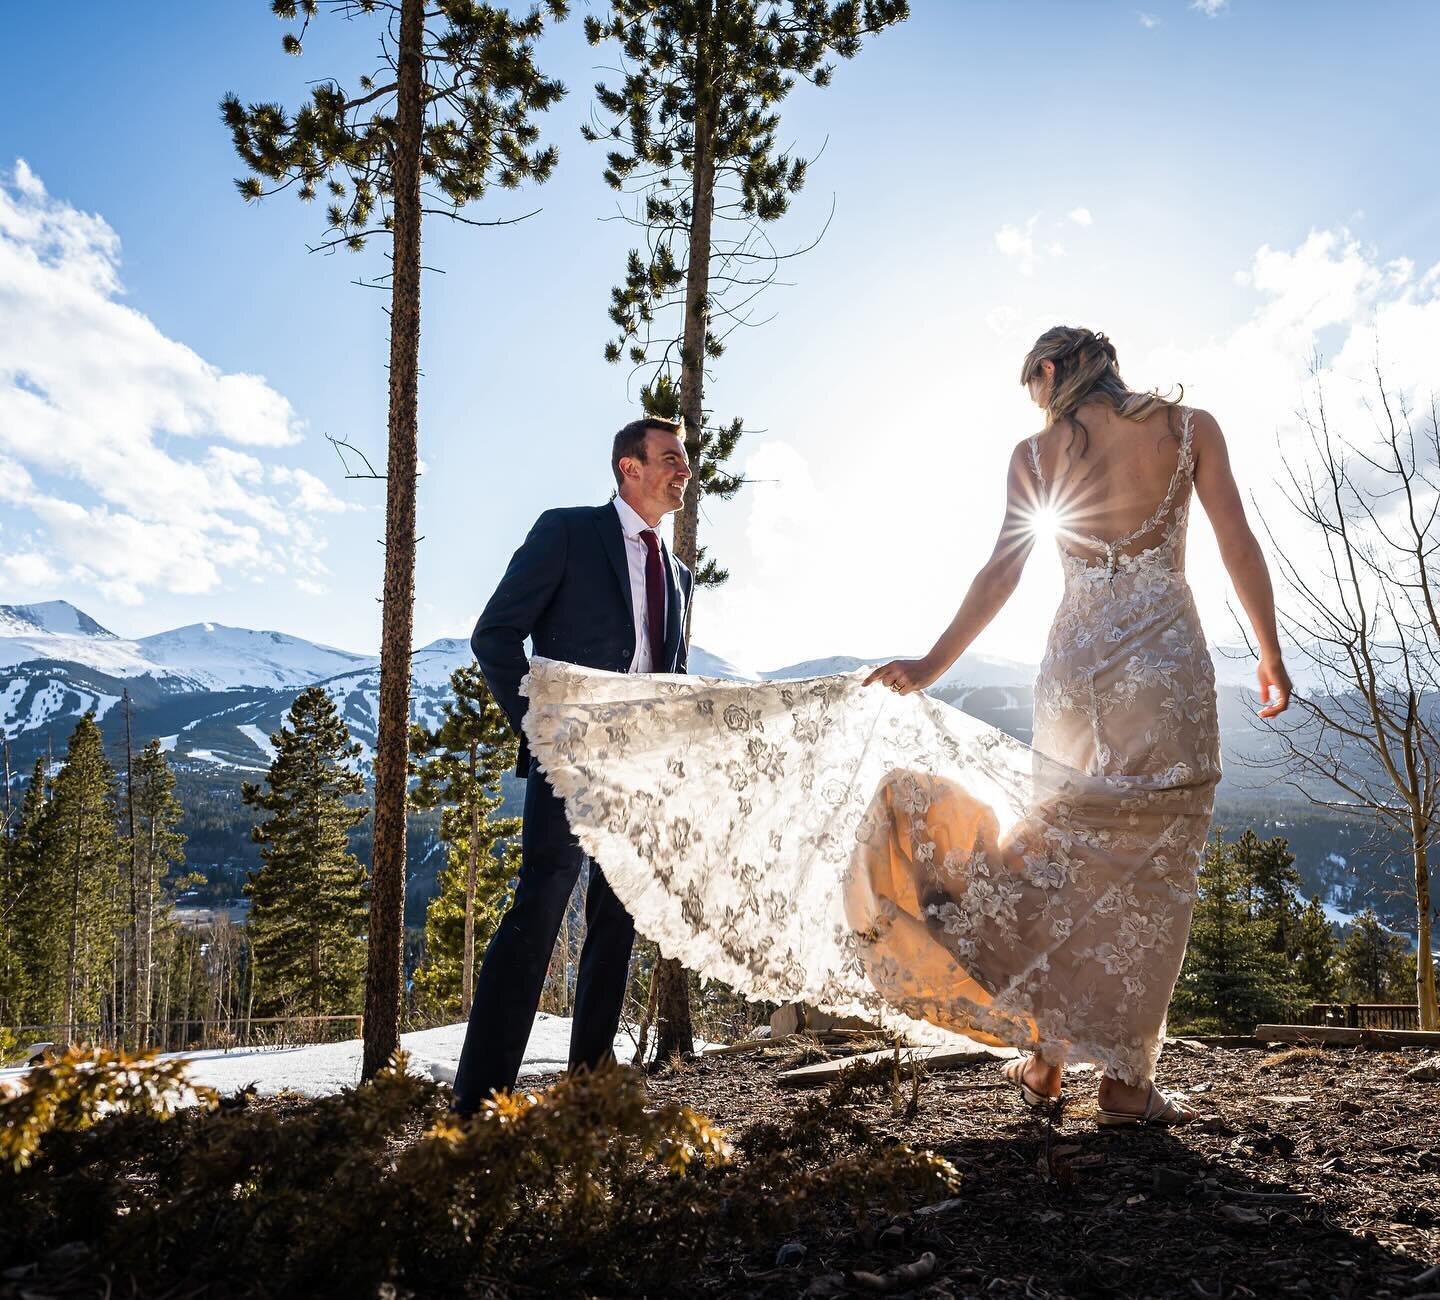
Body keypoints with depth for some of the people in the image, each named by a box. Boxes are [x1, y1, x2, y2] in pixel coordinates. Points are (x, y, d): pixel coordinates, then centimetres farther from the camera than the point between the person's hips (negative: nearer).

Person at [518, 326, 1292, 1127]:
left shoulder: (1035, 454, 9)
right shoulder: (1190, 425, 8)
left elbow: (1002, 572, 1)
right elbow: (1240, 549, 4)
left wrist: (935, 664, 2)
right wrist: (1272, 657, 12)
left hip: (1075, 662, 1)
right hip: (1170, 659, -1)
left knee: (1066, 849, 14)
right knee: (1147, 867, 2)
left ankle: (1045, 1049, 15)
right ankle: (1127, 1079, 4)